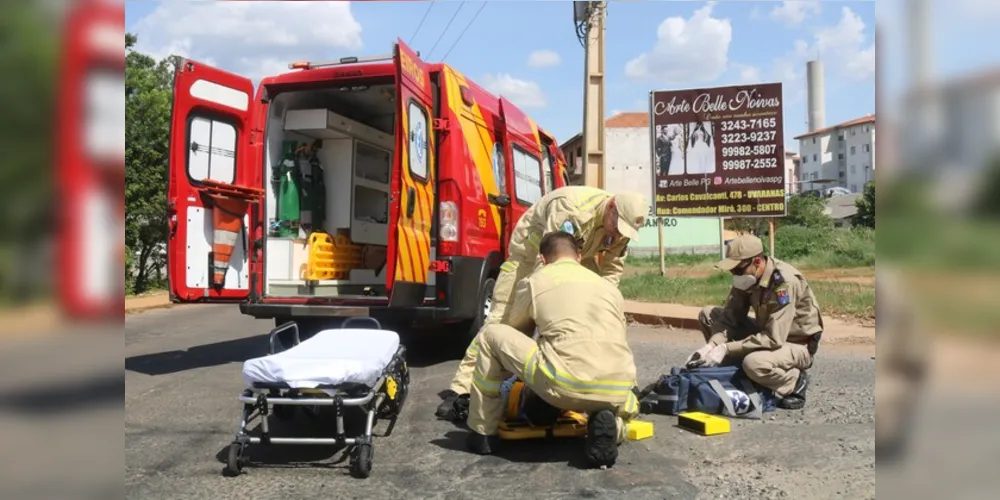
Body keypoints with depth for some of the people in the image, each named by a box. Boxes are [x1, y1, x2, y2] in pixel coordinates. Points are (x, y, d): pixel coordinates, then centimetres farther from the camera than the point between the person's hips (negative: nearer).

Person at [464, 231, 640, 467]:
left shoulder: (533, 282, 18)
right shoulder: (609, 287, 28)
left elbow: (514, 332, 34)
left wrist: (520, 370, 55)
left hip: (566, 386, -4)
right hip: (618, 392, 4)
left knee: (492, 336, 16)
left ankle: (482, 433, 22)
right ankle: (613, 425, 4)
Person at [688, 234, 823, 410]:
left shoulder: (785, 282, -31)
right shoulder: (748, 276, -8)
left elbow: (773, 339, -34)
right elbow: (730, 316, -6)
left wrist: (725, 349, -32)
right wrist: (711, 346, -23)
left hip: (797, 345, -8)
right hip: (769, 333, 8)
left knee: (753, 363, -39)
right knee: (707, 315, -3)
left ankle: (795, 383, -6)